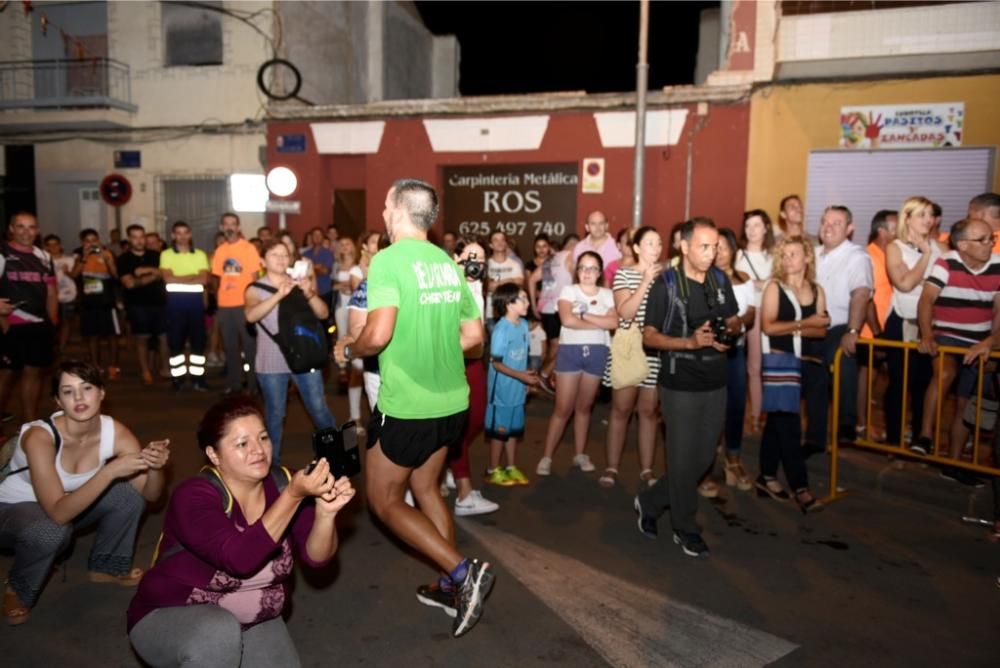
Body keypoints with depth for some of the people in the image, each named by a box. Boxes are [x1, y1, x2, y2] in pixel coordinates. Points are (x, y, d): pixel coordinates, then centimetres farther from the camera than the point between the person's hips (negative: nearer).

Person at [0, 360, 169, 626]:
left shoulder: (114, 432, -20)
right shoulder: (40, 436, -33)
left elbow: (150, 494, -18)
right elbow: (58, 513, -39)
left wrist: (155, 467, -39)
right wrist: (110, 471, -47)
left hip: (68, 506, 5)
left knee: (129, 495, -19)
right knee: (51, 531, -36)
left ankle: (106, 567, 7)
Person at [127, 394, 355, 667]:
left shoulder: (283, 483, -12)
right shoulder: (193, 496, -24)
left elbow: (316, 556, -18)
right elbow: (240, 559, -39)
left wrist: (326, 511, -37)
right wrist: (294, 495, -45)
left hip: (254, 621, 6)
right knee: (218, 632, -34)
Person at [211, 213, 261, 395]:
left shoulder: (249, 248, -2)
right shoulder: (220, 250, 11)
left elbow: (254, 276, -3)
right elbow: (218, 277, 14)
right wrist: (218, 301, 7)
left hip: (244, 304, -5)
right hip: (224, 305, 5)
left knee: (249, 345, -1)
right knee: (230, 347, 11)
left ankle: (253, 384, 7)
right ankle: (233, 384, 21)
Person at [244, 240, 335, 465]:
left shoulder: (299, 284, 8)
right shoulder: (255, 288, 0)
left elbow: (323, 314, -3)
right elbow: (251, 315, -21)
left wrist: (309, 294, -22)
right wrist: (279, 295, -33)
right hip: (272, 363, -1)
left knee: (319, 409, 1)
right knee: (275, 414, 6)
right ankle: (273, 461, 22)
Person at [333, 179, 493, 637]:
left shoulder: (388, 259, -14)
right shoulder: (449, 262, 7)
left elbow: (379, 334, -24)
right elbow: (473, 333, 10)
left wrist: (347, 350, -4)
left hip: (406, 404, -7)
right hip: (451, 400, 7)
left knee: (384, 500, 10)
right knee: (425, 487, 23)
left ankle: (463, 571, 0)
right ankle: (451, 586, 29)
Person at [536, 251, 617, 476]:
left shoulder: (607, 295, 10)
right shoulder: (569, 291, 3)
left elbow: (614, 322, -8)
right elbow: (567, 319, -15)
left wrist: (584, 315, -12)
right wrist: (600, 323, -8)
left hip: (597, 352, 3)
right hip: (570, 350, -2)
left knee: (584, 407, 12)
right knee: (563, 408, -4)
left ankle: (580, 454, 23)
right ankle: (546, 457, 3)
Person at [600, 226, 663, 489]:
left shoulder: (665, 276, 9)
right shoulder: (623, 274, -2)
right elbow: (625, 312, -15)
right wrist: (646, 282, -18)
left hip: (656, 351, 3)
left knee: (649, 410, 8)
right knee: (621, 409, 4)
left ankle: (646, 469, 17)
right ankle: (612, 467, 14)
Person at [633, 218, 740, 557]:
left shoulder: (721, 280, 5)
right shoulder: (665, 285, -11)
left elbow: (734, 321, 16)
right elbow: (649, 336, -10)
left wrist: (729, 330, -8)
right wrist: (691, 342, -24)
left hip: (715, 382, 6)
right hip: (680, 384, -5)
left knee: (704, 458, 13)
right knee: (683, 459, 4)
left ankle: (650, 502, 32)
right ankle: (685, 529, 24)